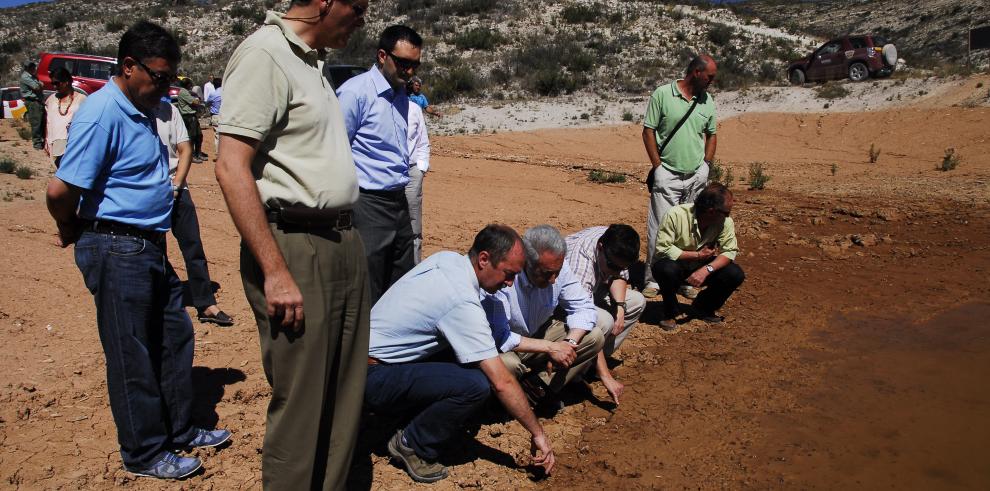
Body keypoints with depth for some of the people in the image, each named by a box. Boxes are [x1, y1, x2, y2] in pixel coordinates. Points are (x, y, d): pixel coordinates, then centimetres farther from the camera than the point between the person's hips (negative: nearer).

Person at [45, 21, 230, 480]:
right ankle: (144, 453, 19)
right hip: (117, 251, -9)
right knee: (132, 356, 3)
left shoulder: (141, 111, 11)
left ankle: (179, 429, 34)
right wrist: (71, 231, -4)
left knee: (175, 337, 17)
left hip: (149, 247, 9)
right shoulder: (102, 113, -19)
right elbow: (60, 190, -23)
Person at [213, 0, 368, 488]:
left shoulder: (310, 60, 16)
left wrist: (345, 238, 16)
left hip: (341, 243, 9)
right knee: (301, 406, -1)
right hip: (295, 250, -9)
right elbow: (231, 168, -19)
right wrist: (276, 272, -22)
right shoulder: (263, 55, -12)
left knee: (343, 395, 16)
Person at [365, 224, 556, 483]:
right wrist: (538, 434, -12)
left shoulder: (447, 257, 0)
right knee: (476, 384, -25)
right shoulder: (463, 303, -25)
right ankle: (412, 446, -4)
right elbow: (502, 382, -22)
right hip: (371, 379, -9)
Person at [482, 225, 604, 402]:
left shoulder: (557, 267, -15)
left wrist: (570, 342, -24)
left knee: (595, 338, -11)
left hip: (539, 334, 6)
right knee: (507, 365, -39)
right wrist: (550, 347, -33)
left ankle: (542, 386, -6)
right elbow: (498, 336, -35)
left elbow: (584, 308, -5)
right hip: (505, 347, -5)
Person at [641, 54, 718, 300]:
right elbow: (648, 131, -4)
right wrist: (658, 167, -7)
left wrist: (706, 165, 7)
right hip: (667, 175, -4)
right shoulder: (662, 94, -6)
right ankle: (653, 279, 6)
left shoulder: (707, 101, 8)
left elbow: (711, 135, 18)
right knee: (660, 227, -3)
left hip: (697, 176, 5)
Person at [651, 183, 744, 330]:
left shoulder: (725, 221, -15)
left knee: (735, 274, -18)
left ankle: (703, 308, 9)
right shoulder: (676, 215, -27)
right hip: (673, 263, -4)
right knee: (668, 269, -38)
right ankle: (670, 313, -8)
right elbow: (662, 249, -28)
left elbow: (730, 251, -17)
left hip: (701, 267, 4)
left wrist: (706, 269, -34)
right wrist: (698, 255, -25)